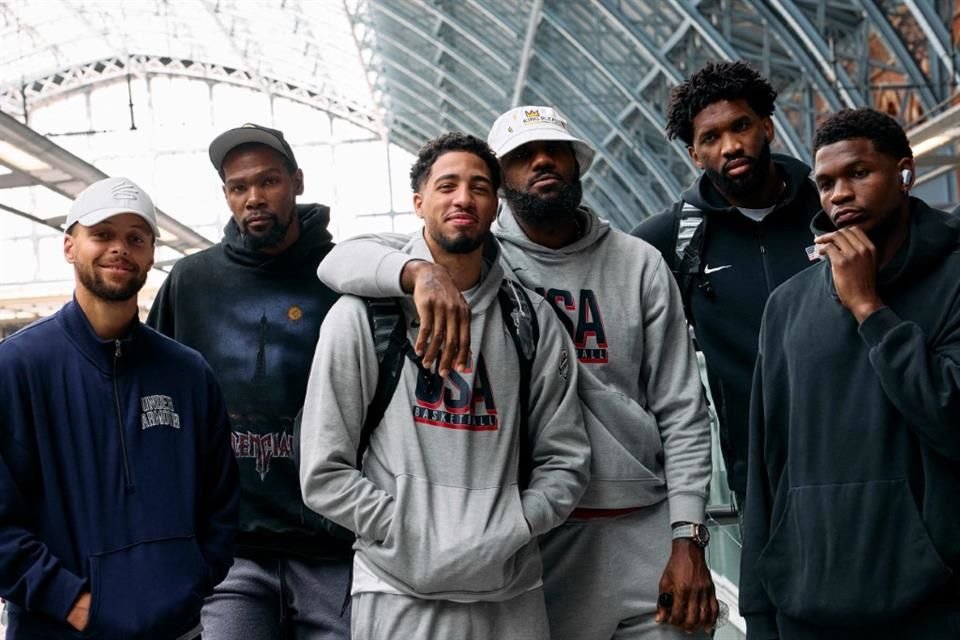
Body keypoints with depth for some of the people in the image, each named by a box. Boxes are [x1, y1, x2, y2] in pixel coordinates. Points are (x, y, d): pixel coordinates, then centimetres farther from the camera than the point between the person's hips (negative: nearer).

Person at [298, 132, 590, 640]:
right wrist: (415, 536, -12)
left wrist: (507, 531, -9)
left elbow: (565, 460, 6)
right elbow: (324, 474, -4)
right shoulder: (362, 314, -2)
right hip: (402, 593, -2)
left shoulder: (532, 320, 6)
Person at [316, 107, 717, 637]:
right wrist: (421, 271, -31)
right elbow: (340, 261, -10)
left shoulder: (640, 265, 4)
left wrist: (687, 540, -4)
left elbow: (681, 412, 3)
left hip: (642, 531, 2)